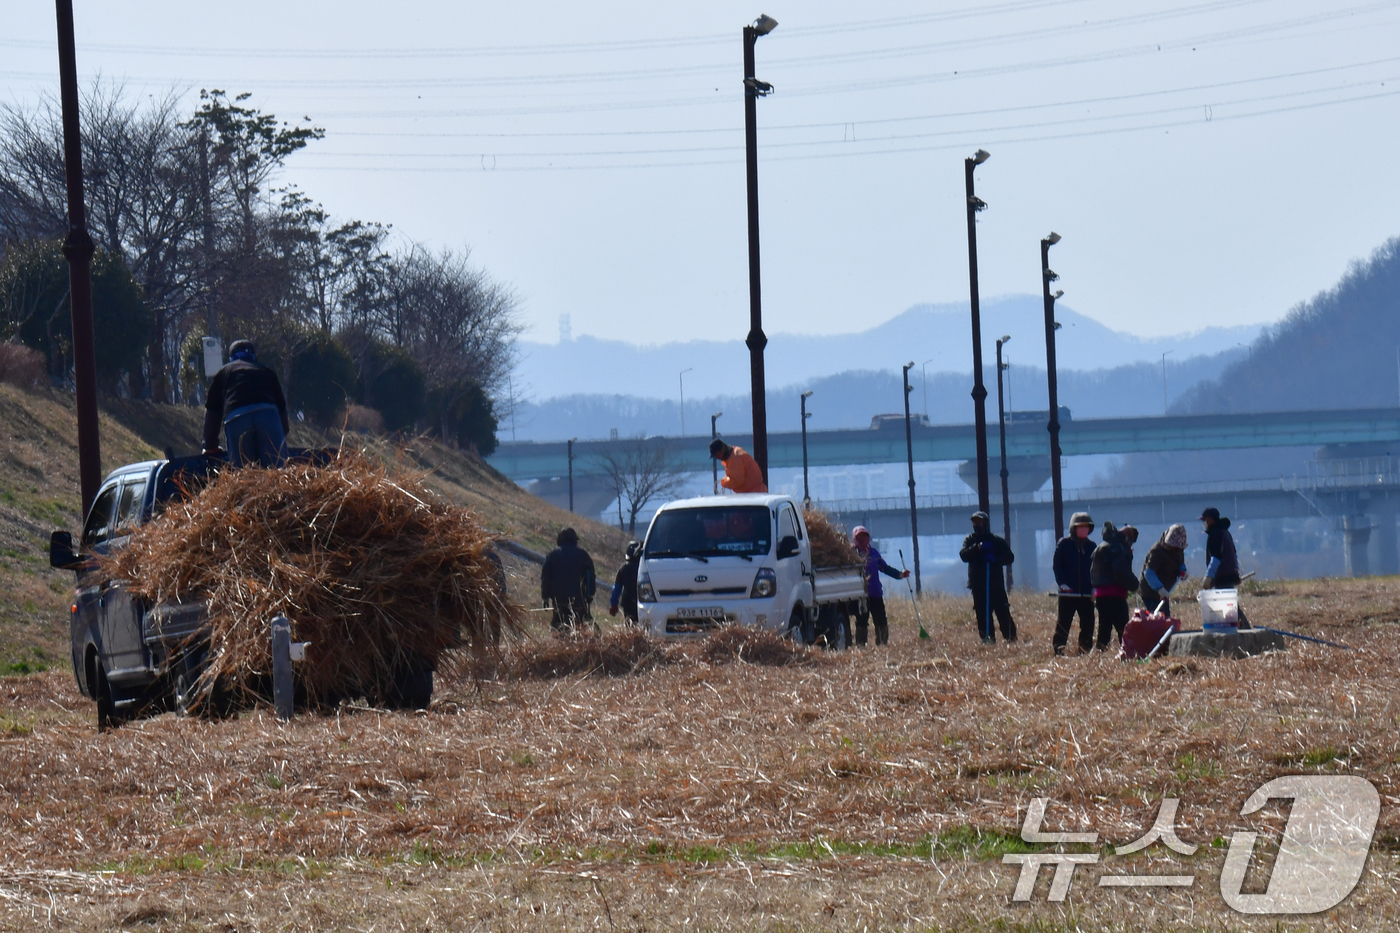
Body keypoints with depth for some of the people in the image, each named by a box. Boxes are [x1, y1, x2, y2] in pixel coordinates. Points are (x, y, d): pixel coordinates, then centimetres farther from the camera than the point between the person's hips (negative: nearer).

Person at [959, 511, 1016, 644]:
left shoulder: (998, 541, 8)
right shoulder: (969, 541, 10)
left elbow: (1010, 557, 2)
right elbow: (964, 555, -7)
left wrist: (995, 559, -17)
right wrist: (977, 547, -24)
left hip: (996, 584, -1)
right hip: (978, 585, 1)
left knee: (1003, 613, -6)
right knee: (983, 614, -2)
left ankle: (1011, 638, -1)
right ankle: (987, 639, 1)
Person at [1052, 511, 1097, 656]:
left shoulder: (1091, 546, 11)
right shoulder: (1063, 544, 1)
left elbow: (1096, 568, 15)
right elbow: (1057, 566, 0)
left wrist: (1095, 586, 2)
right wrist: (1061, 583, -13)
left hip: (1086, 593, 3)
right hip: (1068, 592, -3)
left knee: (1088, 623, 2)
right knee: (1064, 622, -3)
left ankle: (1086, 649, 11)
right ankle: (1059, 648, 2)